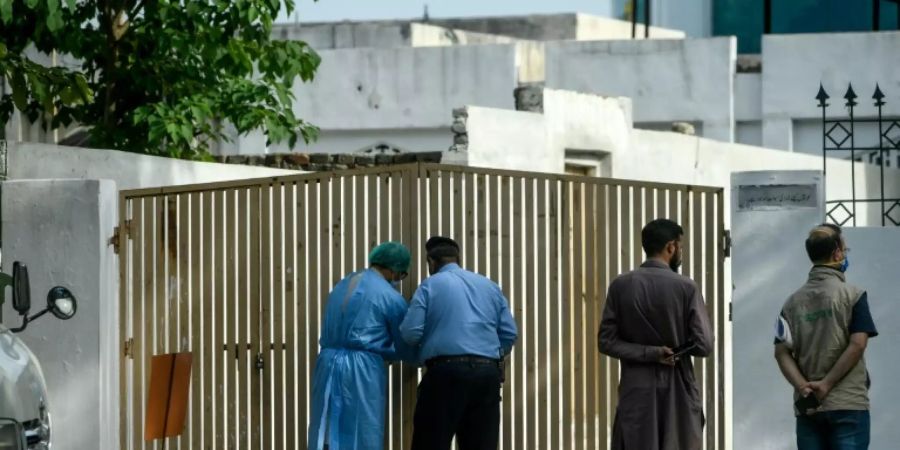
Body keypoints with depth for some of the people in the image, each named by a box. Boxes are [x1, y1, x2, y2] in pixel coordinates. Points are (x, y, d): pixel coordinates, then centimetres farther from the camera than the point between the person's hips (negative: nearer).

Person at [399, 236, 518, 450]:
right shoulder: (489, 286, 18)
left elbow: (410, 333, -4)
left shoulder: (430, 285, 4)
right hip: (487, 374, 4)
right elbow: (509, 333, 11)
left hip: (447, 371, -4)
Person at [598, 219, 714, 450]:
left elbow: (606, 341, -4)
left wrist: (648, 353, -6)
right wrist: (679, 345, 9)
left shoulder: (620, 285, -1)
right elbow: (703, 346, -9)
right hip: (677, 389, -2)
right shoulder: (686, 287, -8)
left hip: (636, 389, 2)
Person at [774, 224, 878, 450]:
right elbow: (857, 344, -12)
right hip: (848, 404, -4)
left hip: (807, 406, 4)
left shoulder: (793, 301, 9)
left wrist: (803, 387, -8)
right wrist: (826, 385, -11)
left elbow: (782, 352, 0)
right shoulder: (852, 295, -3)